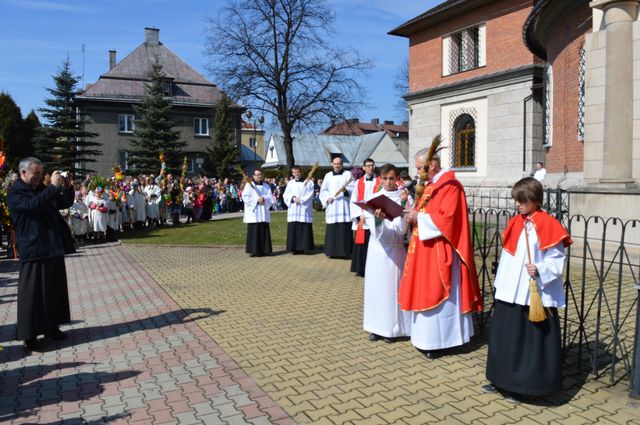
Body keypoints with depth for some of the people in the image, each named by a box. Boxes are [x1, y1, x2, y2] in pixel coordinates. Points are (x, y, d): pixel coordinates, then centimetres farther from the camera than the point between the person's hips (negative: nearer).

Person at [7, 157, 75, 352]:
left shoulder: (42, 189, 14)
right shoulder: (14, 194, -6)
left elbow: (65, 203, 16)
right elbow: (32, 204, -25)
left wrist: (67, 187, -1)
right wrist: (53, 186, -27)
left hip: (54, 248, 7)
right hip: (32, 251, -7)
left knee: (55, 289, 12)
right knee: (32, 293, -2)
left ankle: (51, 327, 25)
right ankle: (29, 335, 7)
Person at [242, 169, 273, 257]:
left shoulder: (266, 186, 15)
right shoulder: (249, 185, 5)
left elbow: (270, 198, 6)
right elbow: (245, 197, -6)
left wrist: (263, 198, -13)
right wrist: (257, 200, -13)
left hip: (264, 213, 3)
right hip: (253, 212, -3)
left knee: (264, 231, 1)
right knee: (254, 232, -5)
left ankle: (265, 250, 6)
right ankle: (253, 251, -2)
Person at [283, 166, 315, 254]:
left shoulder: (308, 182, 7)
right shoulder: (290, 183, 14)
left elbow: (310, 195, -3)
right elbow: (285, 195, 6)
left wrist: (301, 200, -13)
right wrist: (293, 198, -12)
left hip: (305, 210, -2)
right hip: (293, 210, 2)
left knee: (305, 230, -5)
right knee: (293, 229, -2)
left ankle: (302, 248, -1)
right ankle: (294, 248, 1)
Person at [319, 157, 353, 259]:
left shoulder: (348, 174, 9)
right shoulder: (328, 176, 17)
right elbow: (323, 190, 14)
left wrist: (346, 190, -23)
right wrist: (327, 198, -4)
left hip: (344, 207, -2)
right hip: (331, 206, 3)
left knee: (345, 230, -7)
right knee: (331, 230, 0)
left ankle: (345, 252, -2)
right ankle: (332, 251, 7)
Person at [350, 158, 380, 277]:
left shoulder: (380, 182, 3)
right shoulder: (358, 182, 9)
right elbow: (353, 201, 6)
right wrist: (360, 215, -6)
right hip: (361, 220, 2)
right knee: (361, 245, 5)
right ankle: (361, 269, 13)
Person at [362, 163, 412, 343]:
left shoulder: (402, 198, -2)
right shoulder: (373, 198, 0)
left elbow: (402, 229, -9)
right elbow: (374, 228, -7)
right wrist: (378, 218, -29)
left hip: (395, 248, -1)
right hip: (377, 247, 1)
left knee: (392, 285, 2)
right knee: (376, 285, 5)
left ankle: (391, 327, 13)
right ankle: (376, 326, 16)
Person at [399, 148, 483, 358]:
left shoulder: (450, 186, -15)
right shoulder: (430, 185, 14)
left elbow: (447, 218, -24)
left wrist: (418, 218, -18)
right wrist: (414, 213, 1)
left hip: (440, 251, -9)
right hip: (426, 248, 10)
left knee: (437, 294, -1)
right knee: (426, 292, 13)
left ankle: (439, 341, 11)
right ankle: (428, 337, 23)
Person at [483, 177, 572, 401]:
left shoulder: (548, 225, -10)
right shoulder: (515, 223, 9)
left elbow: (557, 259, -11)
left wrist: (540, 270, -27)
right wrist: (500, 284, 14)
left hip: (536, 296, -7)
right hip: (509, 293, 7)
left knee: (532, 340, 3)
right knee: (504, 336, 14)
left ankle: (523, 385, 17)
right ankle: (502, 380, 28)